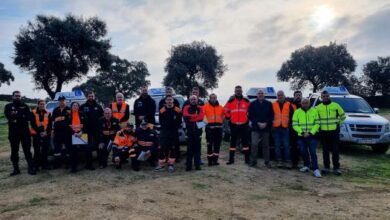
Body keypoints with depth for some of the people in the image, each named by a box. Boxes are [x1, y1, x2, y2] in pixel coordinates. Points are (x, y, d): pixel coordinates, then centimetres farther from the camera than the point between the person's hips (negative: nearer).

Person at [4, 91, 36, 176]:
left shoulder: (25, 106, 9)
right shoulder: (8, 106, 7)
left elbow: (29, 117, -6)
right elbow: (9, 117, -11)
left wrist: (16, 118, -16)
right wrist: (22, 117, -16)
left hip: (25, 131, -1)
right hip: (13, 132, 1)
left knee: (27, 150, -1)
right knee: (14, 151, 8)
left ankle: (31, 168, -1)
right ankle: (16, 169, 18)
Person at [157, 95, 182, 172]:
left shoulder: (178, 110, -3)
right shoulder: (162, 110, 0)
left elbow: (179, 121, 0)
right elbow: (160, 121, 6)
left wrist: (175, 128, -7)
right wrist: (164, 127, -2)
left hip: (174, 132, 0)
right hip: (164, 131, 0)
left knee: (173, 148, 5)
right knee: (162, 148, -4)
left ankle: (171, 164, 15)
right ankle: (161, 164, 6)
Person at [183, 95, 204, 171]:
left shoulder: (200, 108, 9)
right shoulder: (186, 108, 8)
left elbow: (201, 117, -9)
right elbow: (185, 116, -10)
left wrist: (191, 117, -8)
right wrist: (196, 116, -10)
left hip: (198, 130, 1)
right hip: (189, 130, -1)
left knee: (197, 148, 3)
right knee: (190, 148, 0)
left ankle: (197, 165, 10)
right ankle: (188, 166, 5)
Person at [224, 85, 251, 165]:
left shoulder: (246, 101, 4)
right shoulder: (231, 101, 2)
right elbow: (226, 111, 7)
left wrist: (247, 118, 3)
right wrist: (229, 118, 1)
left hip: (244, 125, 1)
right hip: (234, 125, 0)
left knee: (245, 141, 6)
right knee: (233, 142, 6)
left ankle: (247, 159, 14)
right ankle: (231, 159, 11)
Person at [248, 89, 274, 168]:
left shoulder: (269, 104, 6)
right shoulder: (252, 104, 4)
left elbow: (271, 116, 4)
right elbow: (250, 116, 0)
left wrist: (265, 123, -10)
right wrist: (258, 123, -10)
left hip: (266, 128, 1)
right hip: (255, 128, -1)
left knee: (266, 145, 7)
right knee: (254, 144, -8)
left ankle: (267, 162, 16)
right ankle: (253, 161, 1)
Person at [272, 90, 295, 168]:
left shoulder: (289, 105, 7)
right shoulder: (273, 105, 7)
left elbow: (292, 116, 8)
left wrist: (289, 125, 1)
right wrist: (272, 124, 3)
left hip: (285, 128, 0)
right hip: (276, 128, 1)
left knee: (286, 145, -1)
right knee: (277, 145, 3)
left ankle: (287, 161, 5)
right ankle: (279, 161, 9)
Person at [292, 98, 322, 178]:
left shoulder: (314, 111, 3)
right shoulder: (297, 112, 4)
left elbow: (317, 124, -1)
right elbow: (294, 125, 0)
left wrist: (311, 132, -12)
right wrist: (302, 132, -12)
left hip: (312, 136, -2)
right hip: (301, 136, 2)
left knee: (313, 152, -8)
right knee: (303, 152, 10)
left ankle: (315, 169, -6)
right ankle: (306, 166, 29)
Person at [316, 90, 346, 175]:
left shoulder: (336, 105, 1)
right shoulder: (318, 107, 4)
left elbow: (343, 116, 12)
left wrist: (338, 123, 5)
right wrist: (318, 125, 9)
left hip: (334, 131, -1)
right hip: (323, 132, 1)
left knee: (335, 150, 1)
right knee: (325, 151, 7)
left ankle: (336, 168, 11)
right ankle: (326, 167, 17)